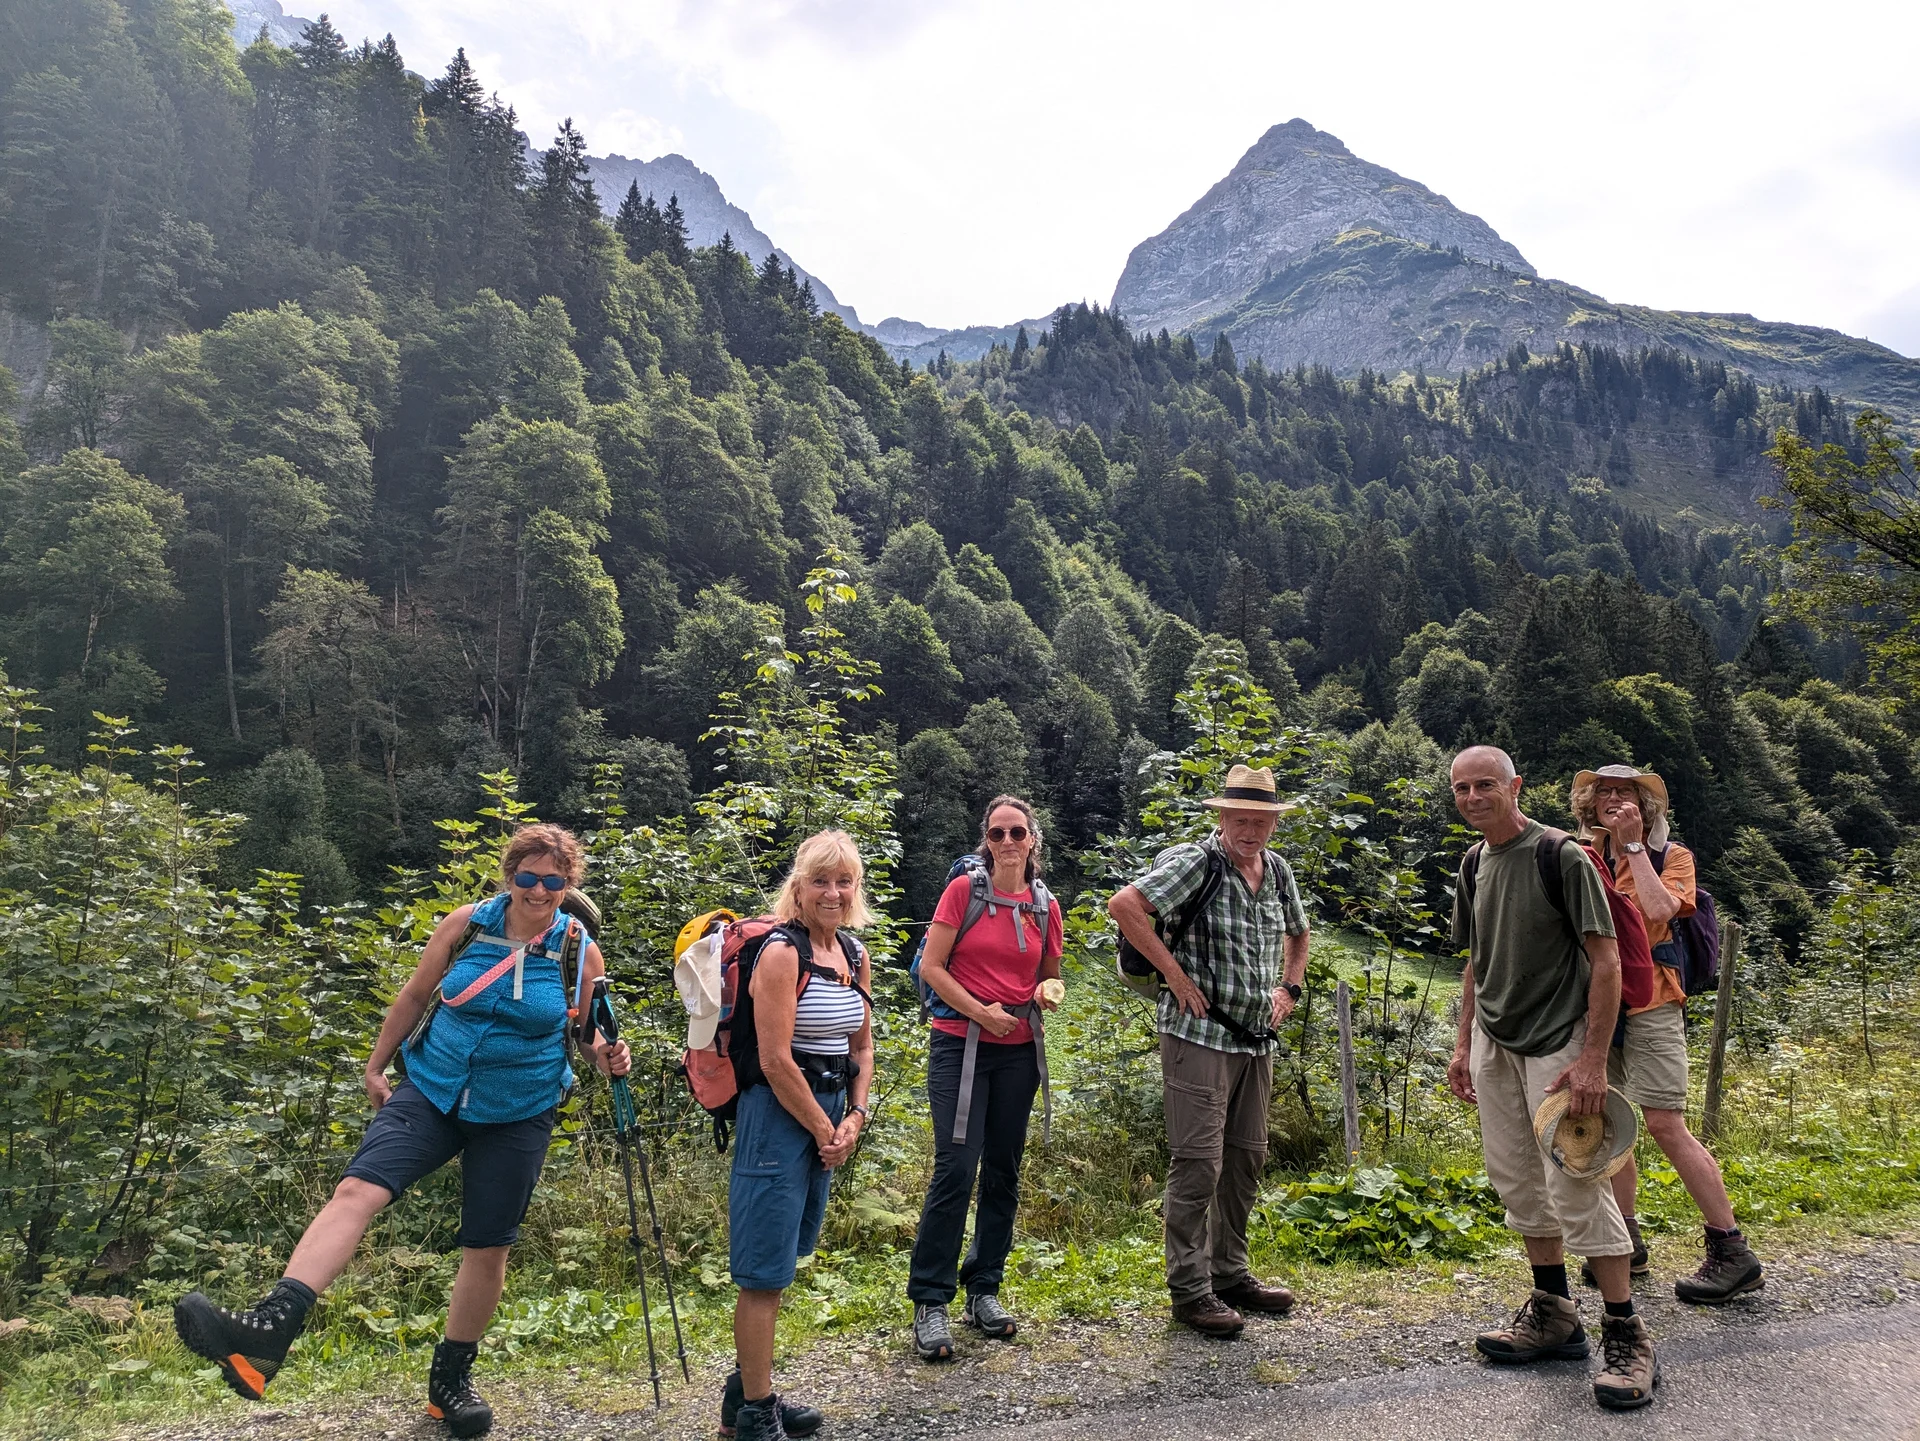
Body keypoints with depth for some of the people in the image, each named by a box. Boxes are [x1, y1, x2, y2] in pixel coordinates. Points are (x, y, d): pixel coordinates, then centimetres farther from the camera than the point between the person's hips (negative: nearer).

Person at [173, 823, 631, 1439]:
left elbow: (587, 1031, 4)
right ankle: (268, 1331, -26)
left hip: (515, 1117, -1)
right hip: (432, 1091, 1)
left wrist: (608, 1059, -18)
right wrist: (376, 1065, 12)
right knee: (357, 1190, -21)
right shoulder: (466, 924, -8)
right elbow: (415, 996, 6)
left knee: (487, 1248, 7)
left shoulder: (579, 950, -9)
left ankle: (451, 1380, 27)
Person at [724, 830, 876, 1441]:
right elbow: (775, 1059, -20)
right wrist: (824, 1129, -11)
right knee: (766, 1270, 1)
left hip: (827, 1117, 8)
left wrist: (854, 1118, 3)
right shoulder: (782, 951, -17)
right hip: (779, 1116, -8)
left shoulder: (854, 953, 7)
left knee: (781, 1260, 19)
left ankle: (746, 1387, 33)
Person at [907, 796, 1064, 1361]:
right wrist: (982, 1012, -14)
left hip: (1019, 1050, 4)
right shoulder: (963, 890, -5)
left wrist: (1048, 991, -5)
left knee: (1003, 1170, 10)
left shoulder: (1046, 907, 6)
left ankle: (984, 1291, 24)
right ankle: (930, 1303, 2)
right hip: (960, 1044, -4)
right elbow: (931, 966, -6)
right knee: (956, 1167, -9)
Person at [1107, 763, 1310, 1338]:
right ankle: (1189, 1289, 9)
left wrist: (1289, 988, 14)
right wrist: (1174, 973, -20)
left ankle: (1229, 1273, 30)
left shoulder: (1277, 870, 9)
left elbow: (1297, 933, 29)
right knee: (1199, 1162, -3)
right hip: (1199, 1036, -8)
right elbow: (1123, 905, -24)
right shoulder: (1196, 862, -13)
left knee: (1246, 1158, 15)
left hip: (1256, 1039, 8)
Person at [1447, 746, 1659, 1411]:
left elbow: (1606, 960, -15)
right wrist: (1463, 1044, 12)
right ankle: (1554, 1312, 28)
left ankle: (1627, 1333, 8)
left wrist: (1592, 1059, -20)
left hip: (1557, 1045, -7)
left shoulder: (1561, 857, -14)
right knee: (1518, 1182, 13)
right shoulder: (1473, 864, 7)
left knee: (1575, 1186, -7)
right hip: (1494, 1049, 7)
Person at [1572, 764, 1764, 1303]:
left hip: (1649, 1002, -5)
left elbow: (1659, 909, -20)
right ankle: (1626, 1244, 21)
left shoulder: (1671, 856, -1)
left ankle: (1733, 1254, 4)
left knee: (1664, 1124, -8)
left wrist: (1634, 843, -14)